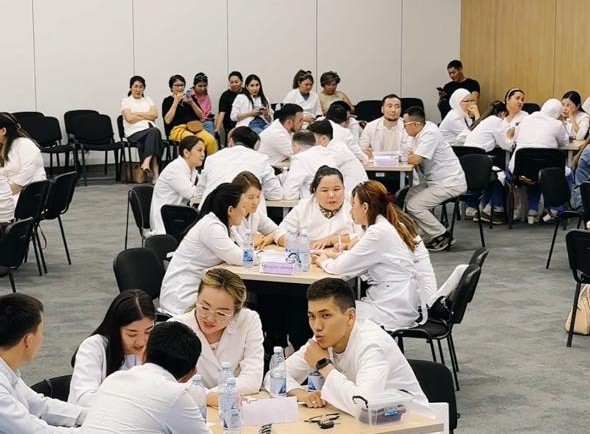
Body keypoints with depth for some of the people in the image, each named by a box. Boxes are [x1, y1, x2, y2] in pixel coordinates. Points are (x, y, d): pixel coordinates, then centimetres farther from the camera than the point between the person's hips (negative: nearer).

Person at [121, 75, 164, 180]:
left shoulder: (148, 100, 24)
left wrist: (137, 114, -1)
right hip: (135, 132, -3)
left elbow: (155, 115, 6)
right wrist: (147, 116, 1)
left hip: (150, 130, 3)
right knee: (155, 132, -35)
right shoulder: (126, 101, 12)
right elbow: (129, 118, -6)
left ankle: (146, 163, -48)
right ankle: (155, 171, -42)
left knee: (155, 132, -36)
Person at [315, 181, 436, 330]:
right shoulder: (398, 224, 10)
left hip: (393, 314, -9)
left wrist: (323, 261, 9)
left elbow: (340, 268, -12)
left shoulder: (379, 233, -18)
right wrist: (341, 255, 8)